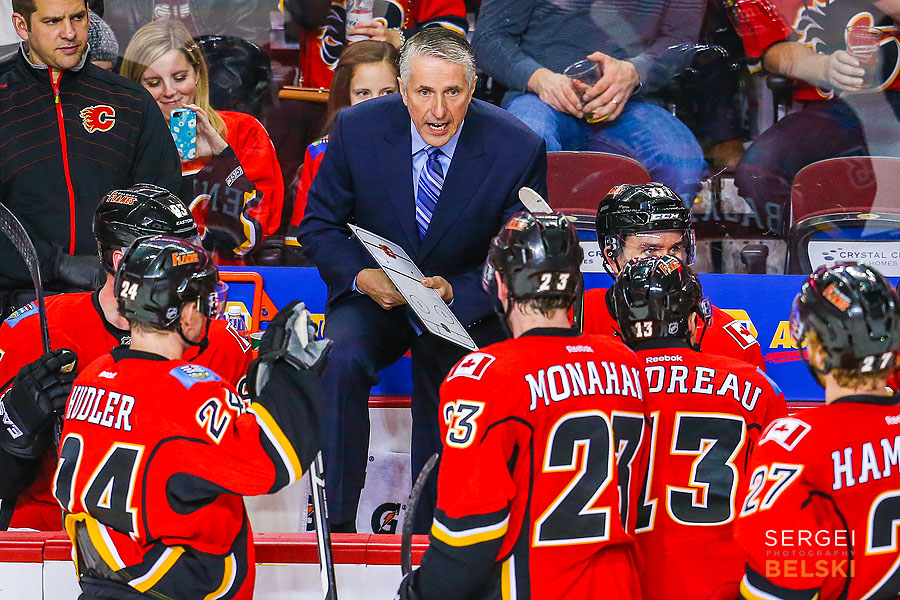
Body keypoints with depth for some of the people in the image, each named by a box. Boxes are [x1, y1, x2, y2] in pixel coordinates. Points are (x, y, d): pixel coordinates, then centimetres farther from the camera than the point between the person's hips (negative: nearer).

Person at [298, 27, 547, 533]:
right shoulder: (357, 129, -11)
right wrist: (361, 275, -21)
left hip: (467, 306, -1)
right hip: (375, 296, 1)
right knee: (341, 363, -29)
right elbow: (319, 226, 1)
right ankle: (334, 526, -19)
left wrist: (455, 292, -26)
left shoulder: (519, 150, -15)